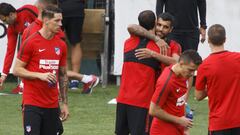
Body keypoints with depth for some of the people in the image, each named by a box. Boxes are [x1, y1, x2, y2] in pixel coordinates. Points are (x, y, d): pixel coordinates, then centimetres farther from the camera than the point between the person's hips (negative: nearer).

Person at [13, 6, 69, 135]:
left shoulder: (61, 45, 10)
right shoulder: (30, 42, -7)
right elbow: (16, 70, -6)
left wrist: (65, 103, 14)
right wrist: (40, 75, -19)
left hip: (52, 105, 5)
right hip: (32, 104, -5)